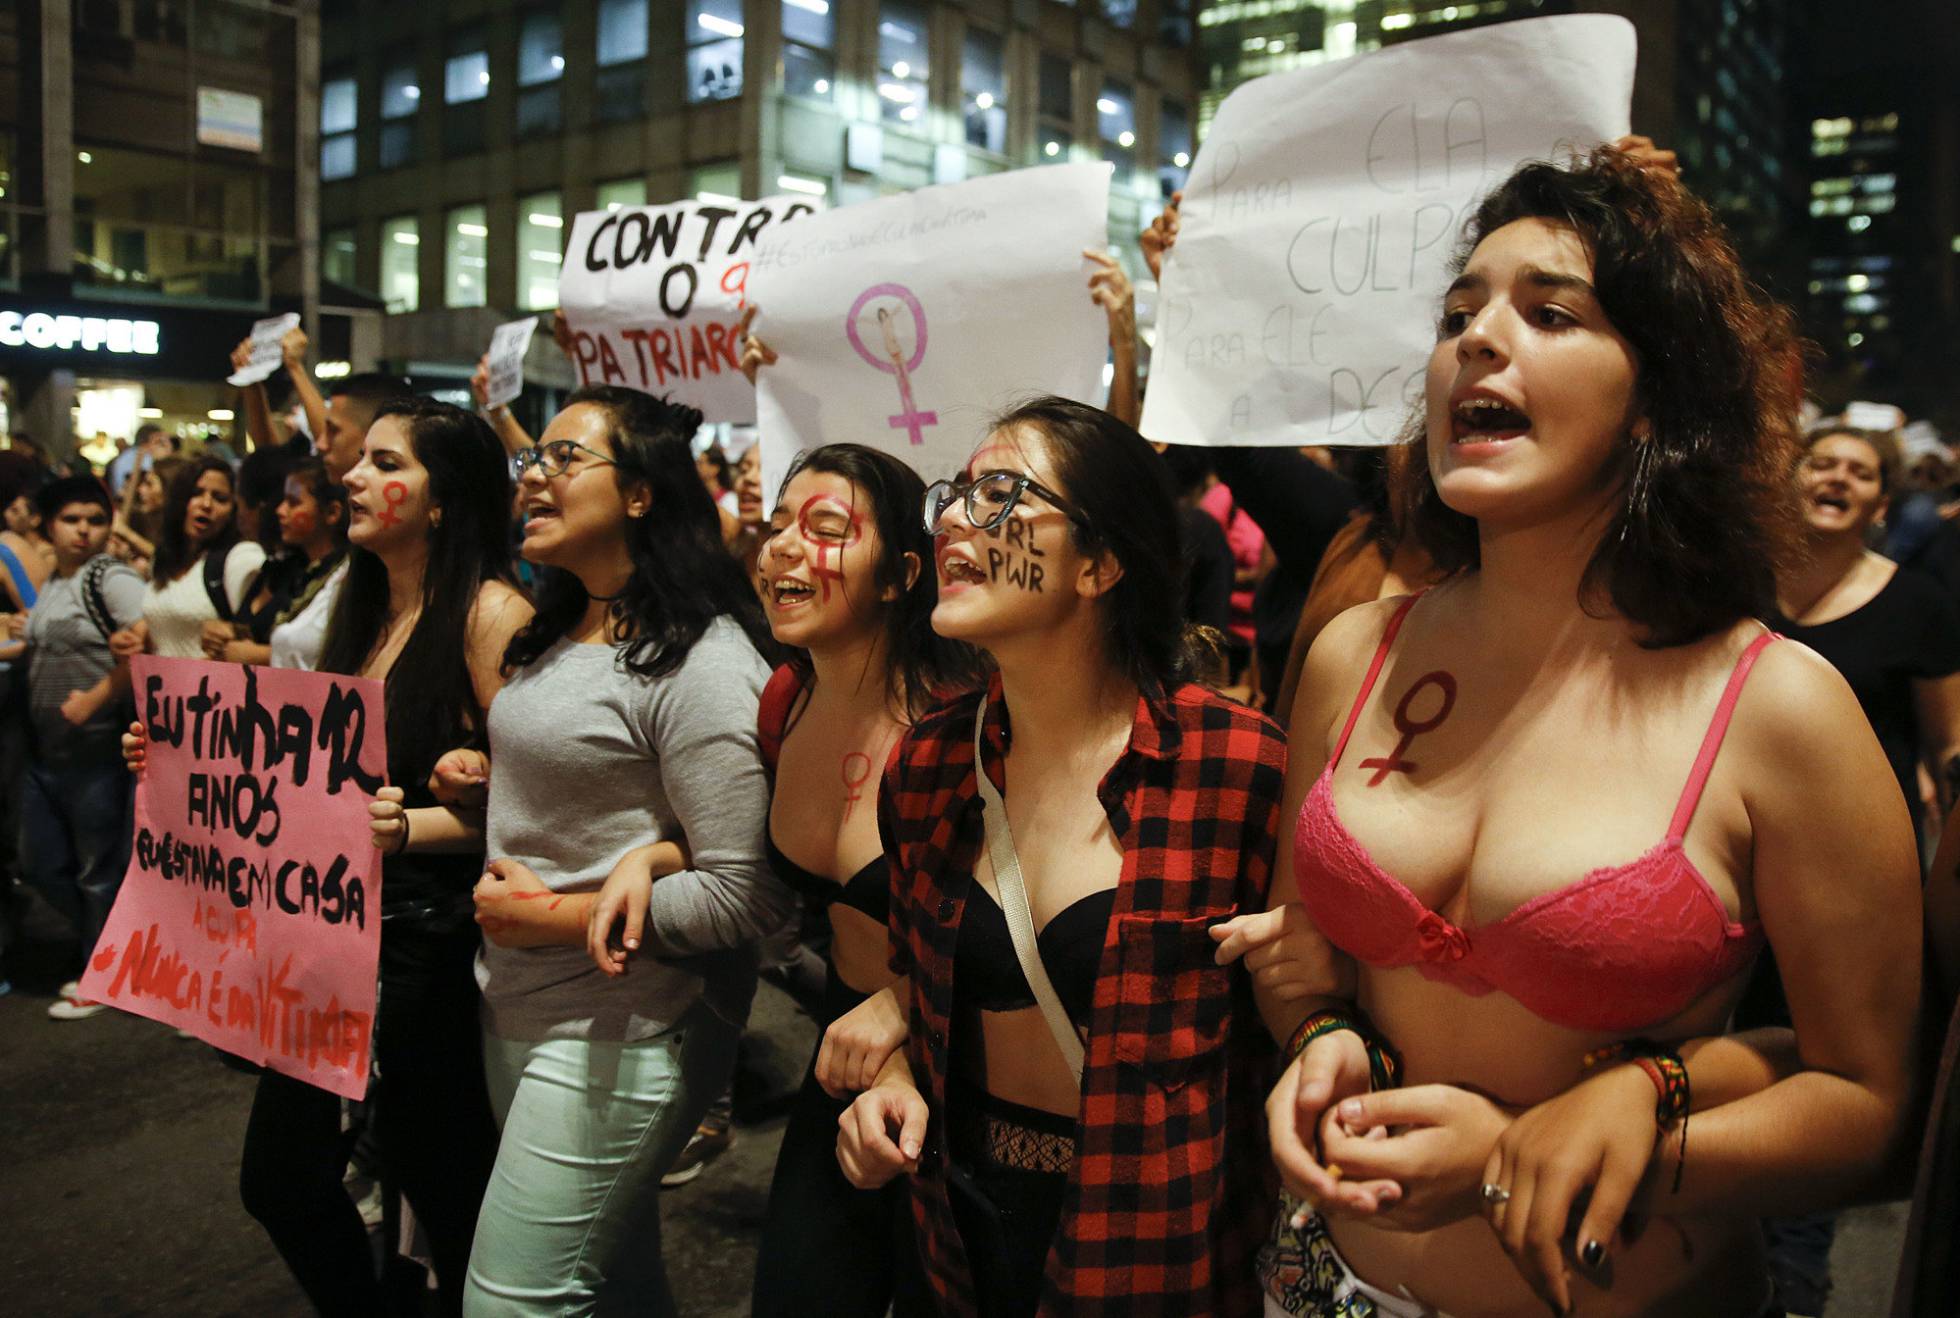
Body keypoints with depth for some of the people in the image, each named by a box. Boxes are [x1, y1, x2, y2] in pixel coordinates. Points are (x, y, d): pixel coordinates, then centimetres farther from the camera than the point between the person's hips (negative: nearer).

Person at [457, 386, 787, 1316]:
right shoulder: (559, 637, 10)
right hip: (516, 1006, 9)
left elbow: (746, 896, -23)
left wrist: (563, 915, -19)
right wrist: (481, 787, 6)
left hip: (619, 1026, -9)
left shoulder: (700, 661, -20)